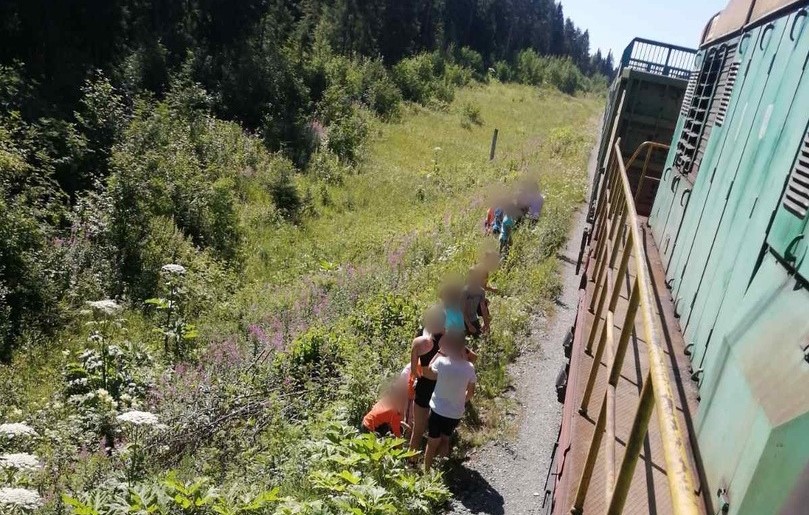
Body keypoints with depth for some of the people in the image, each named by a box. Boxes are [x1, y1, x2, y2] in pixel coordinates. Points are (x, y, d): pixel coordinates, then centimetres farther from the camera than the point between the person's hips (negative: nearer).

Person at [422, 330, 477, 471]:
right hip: (456, 413, 2)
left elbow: (427, 373, 0)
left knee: (432, 443, 17)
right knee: (445, 440, 25)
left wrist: (437, 355, 4)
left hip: (438, 411, -2)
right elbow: (471, 392, 1)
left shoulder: (441, 362, -21)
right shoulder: (469, 368, -13)